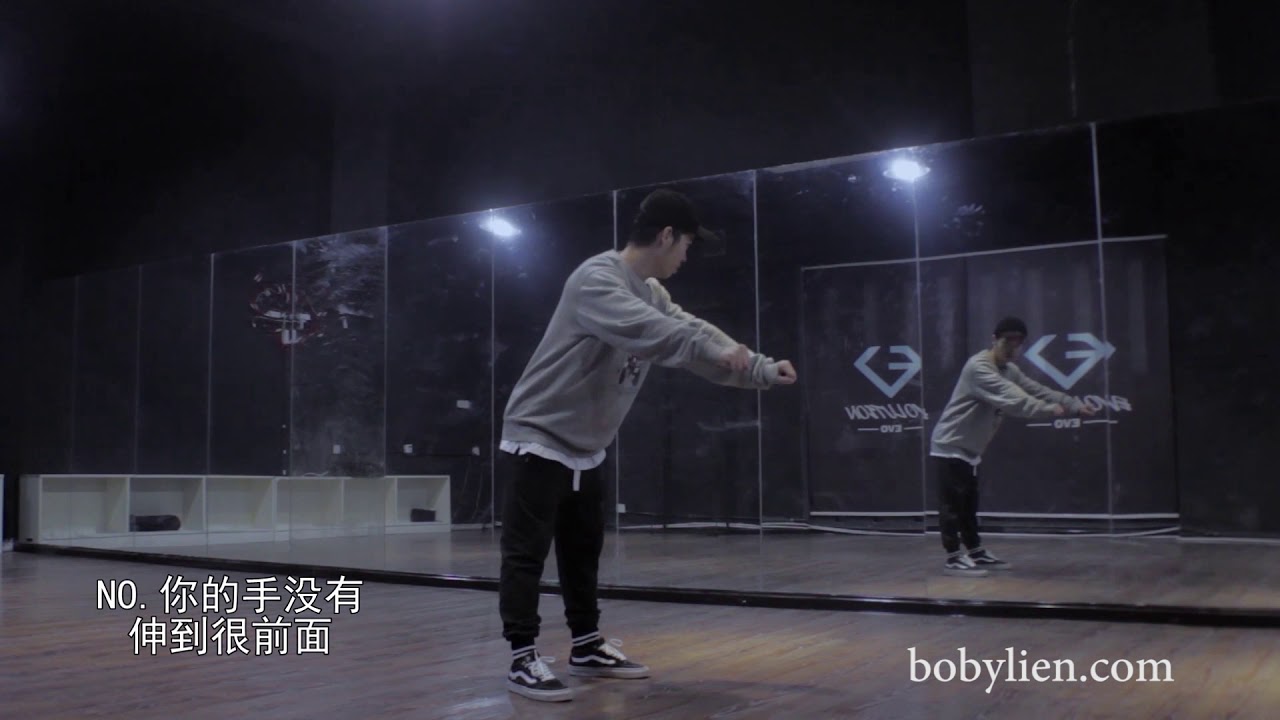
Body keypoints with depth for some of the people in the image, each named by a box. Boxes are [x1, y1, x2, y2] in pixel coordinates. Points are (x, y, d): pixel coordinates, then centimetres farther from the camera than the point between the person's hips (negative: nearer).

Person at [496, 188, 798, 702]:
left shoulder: (651, 293, 7)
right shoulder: (597, 279, -21)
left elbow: (692, 334, 10)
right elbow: (641, 328, -38)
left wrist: (763, 371, 4)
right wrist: (716, 349, -43)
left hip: (586, 449, 9)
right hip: (538, 438, -9)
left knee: (583, 552, 15)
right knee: (527, 553, -5)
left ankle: (587, 647, 25)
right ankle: (523, 659, 1)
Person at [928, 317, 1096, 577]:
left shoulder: (1010, 370, 9)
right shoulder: (978, 367, -22)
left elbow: (1037, 390, 6)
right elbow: (1010, 398, -33)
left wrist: (1074, 405, -4)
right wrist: (1048, 410, -40)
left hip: (969, 449, 9)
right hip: (949, 446, -9)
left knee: (968, 503, 15)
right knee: (953, 502, -7)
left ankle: (976, 552, 21)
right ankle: (954, 558, -4)